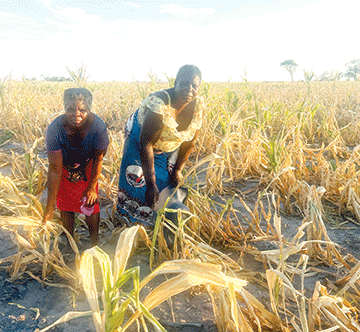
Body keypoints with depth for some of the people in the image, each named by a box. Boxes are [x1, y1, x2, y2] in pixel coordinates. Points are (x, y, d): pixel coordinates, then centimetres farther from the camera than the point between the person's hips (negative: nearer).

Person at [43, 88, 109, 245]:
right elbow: (55, 168, -30)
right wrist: (50, 207, -28)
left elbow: (98, 158, -17)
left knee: (90, 204, 2)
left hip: (87, 167, 0)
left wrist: (92, 187, -8)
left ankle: (94, 242, 28)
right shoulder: (54, 130, -35)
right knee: (65, 204, 11)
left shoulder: (98, 127, -34)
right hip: (64, 168, 0)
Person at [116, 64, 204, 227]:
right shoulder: (160, 103, -38)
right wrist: (151, 183, -33)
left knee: (170, 184, 9)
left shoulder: (198, 107, -20)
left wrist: (178, 169, 0)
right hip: (140, 139, -5)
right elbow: (146, 144, -35)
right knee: (138, 183, -7)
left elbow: (190, 142, -6)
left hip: (169, 149, 5)